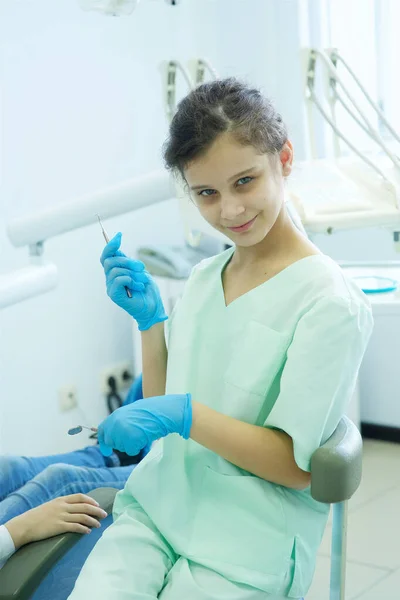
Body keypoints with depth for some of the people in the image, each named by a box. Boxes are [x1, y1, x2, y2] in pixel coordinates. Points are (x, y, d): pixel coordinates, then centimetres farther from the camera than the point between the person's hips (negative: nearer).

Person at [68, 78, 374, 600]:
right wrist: (149, 317, 0)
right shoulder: (203, 278, 8)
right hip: (159, 505, 4)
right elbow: (163, 406, 11)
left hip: (248, 547, -4)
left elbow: (298, 465, -12)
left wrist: (185, 414, -22)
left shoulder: (330, 301, -12)